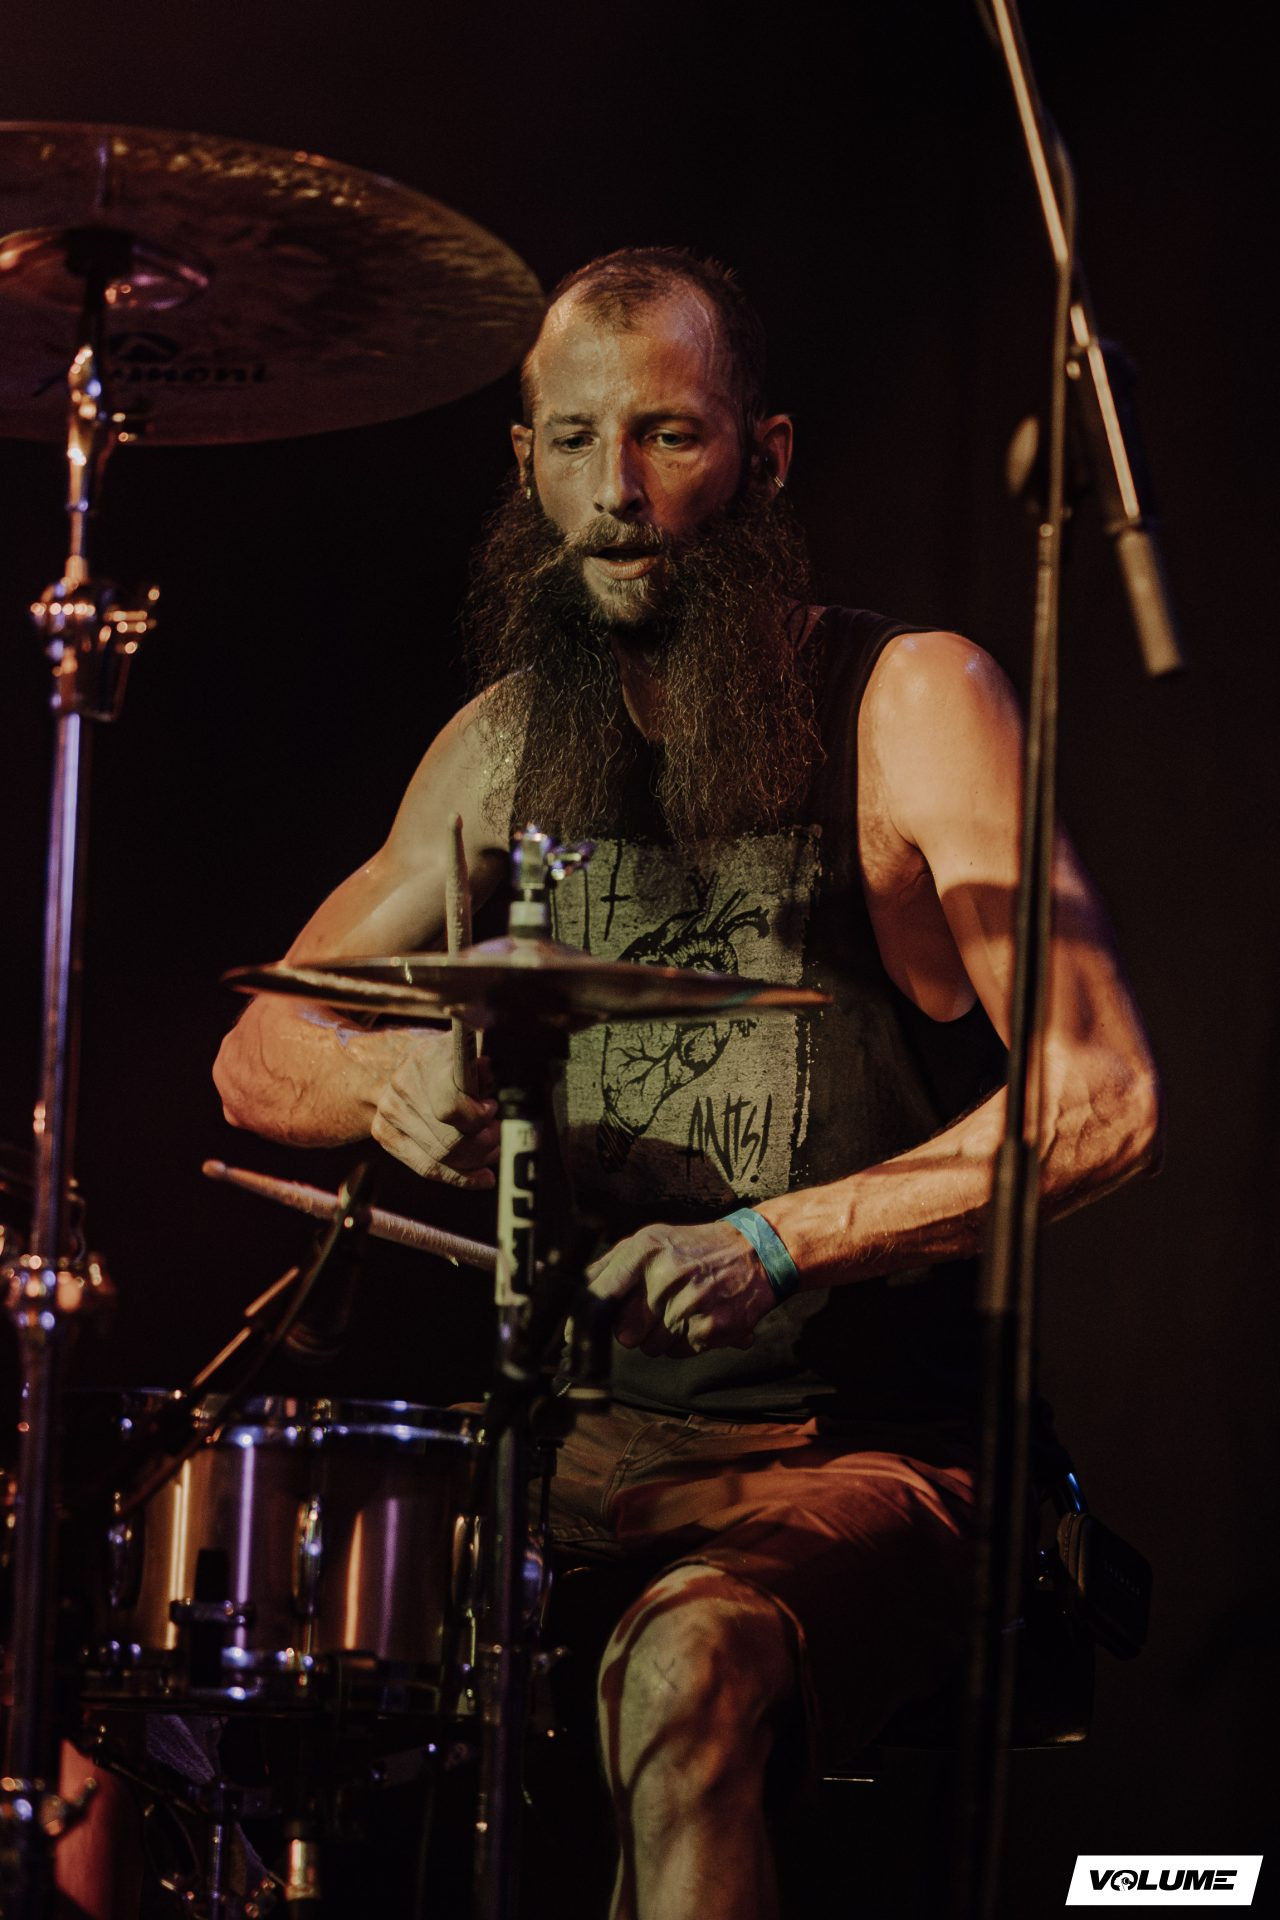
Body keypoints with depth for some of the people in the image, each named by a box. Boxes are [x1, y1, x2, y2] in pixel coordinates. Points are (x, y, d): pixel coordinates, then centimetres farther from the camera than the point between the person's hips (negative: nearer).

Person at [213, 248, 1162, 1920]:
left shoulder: (907, 701, -7)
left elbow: (1101, 1100, -15)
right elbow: (260, 1052, 17)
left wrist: (781, 1238, -26)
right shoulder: (507, 742, 10)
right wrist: (386, 1080, -8)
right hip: (591, 1435, 6)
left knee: (687, 1665, -37)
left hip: (870, 1451, -5)